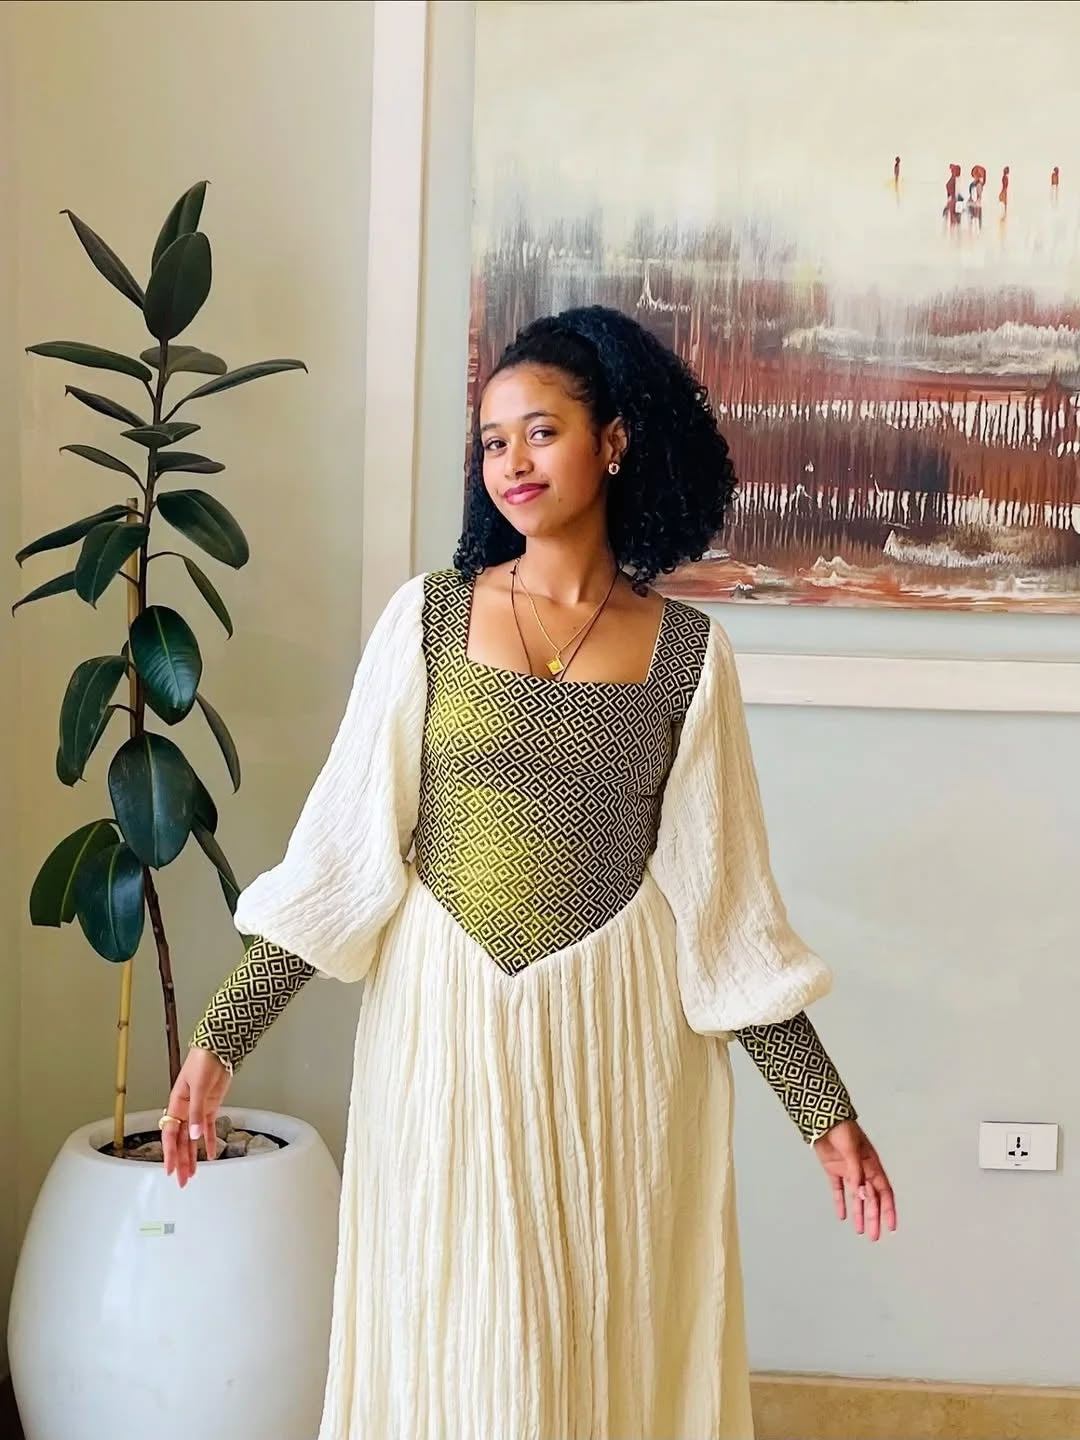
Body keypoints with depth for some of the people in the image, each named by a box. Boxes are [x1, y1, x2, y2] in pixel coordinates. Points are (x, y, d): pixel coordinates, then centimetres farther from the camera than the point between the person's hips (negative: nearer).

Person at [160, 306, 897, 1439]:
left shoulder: (686, 650, 1)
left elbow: (724, 901, 3)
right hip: (447, 1023, 0)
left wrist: (823, 1108, 2)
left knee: (618, 1336, 9)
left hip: (619, 1036, 0)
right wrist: (221, 1038, -5)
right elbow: (341, 852, 0)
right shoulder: (428, 616, 1)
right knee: (448, 1343, 9)